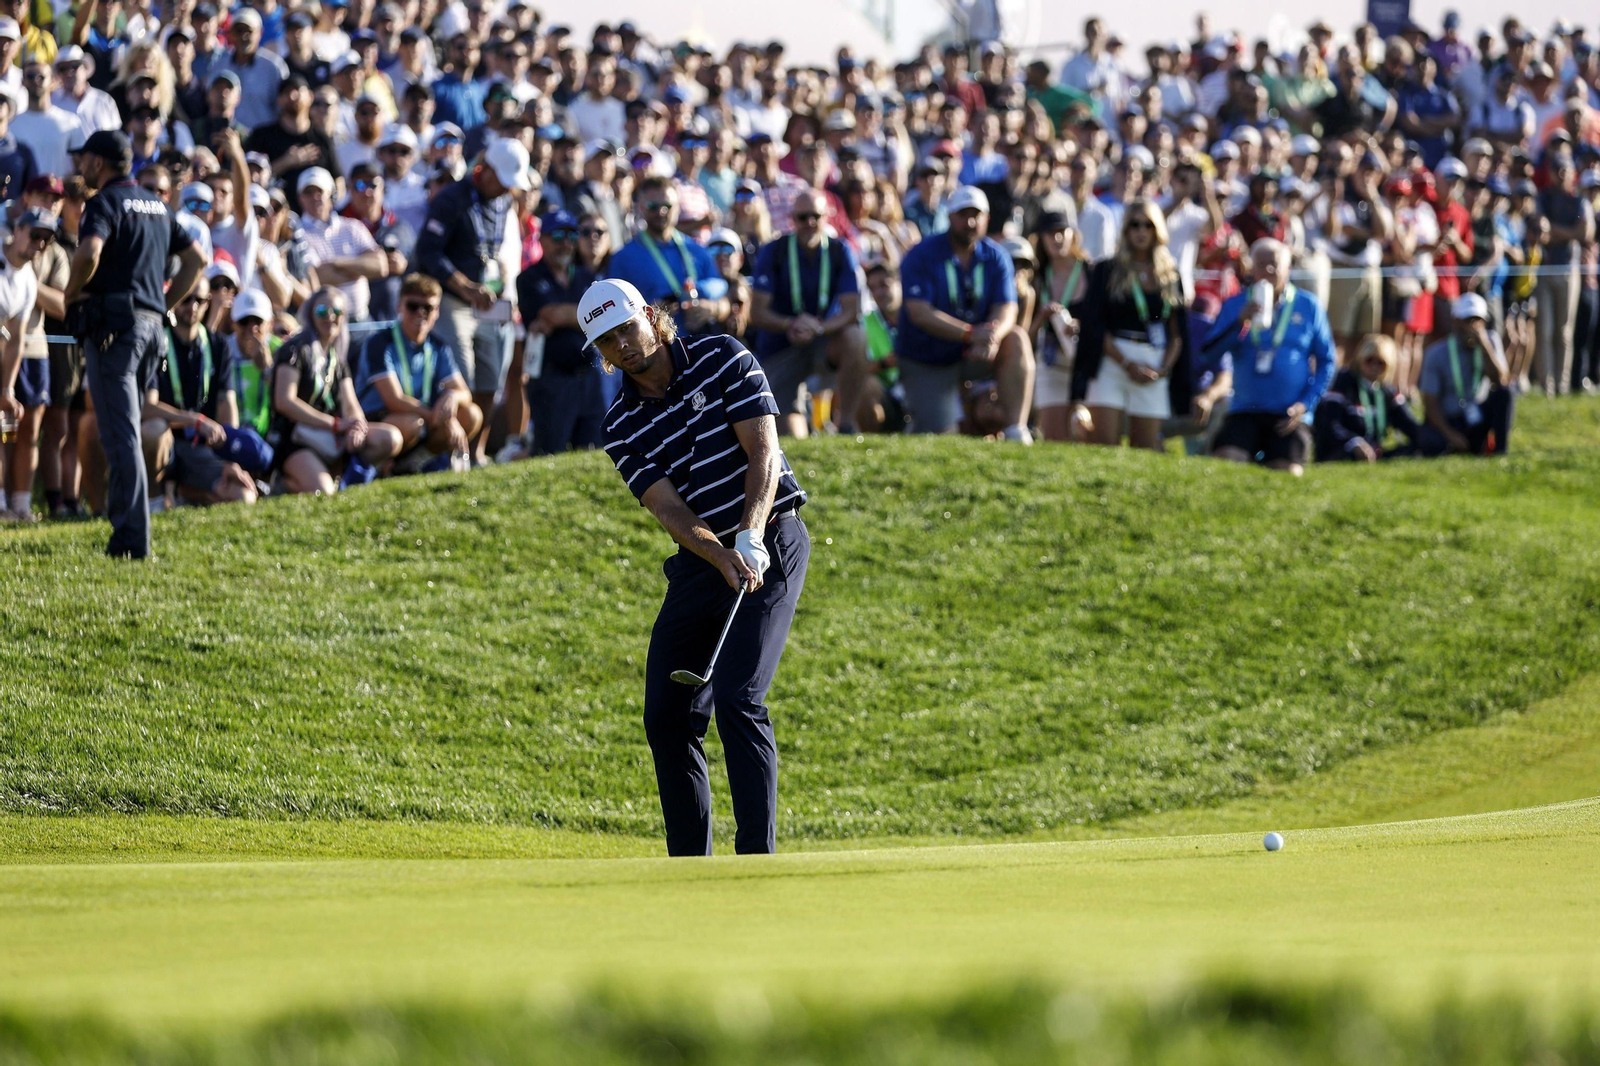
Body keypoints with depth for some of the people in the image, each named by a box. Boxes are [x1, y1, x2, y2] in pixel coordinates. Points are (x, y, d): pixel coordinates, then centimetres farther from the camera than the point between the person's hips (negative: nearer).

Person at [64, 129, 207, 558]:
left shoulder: (105, 202, -7)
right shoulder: (155, 205, 18)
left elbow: (89, 253, -25)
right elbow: (195, 258, 22)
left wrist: (71, 293, -8)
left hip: (113, 322, -8)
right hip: (150, 323, 8)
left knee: (119, 434, -9)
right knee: (121, 430, 17)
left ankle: (132, 537, -15)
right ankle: (123, 522, 18)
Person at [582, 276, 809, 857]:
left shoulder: (723, 359, -4)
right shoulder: (622, 427, 3)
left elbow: (764, 451, -11)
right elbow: (668, 507, -8)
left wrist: (750, 538, -25)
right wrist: (722, 558, -27)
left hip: (770, 546, -5)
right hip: (700, 561, 5)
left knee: (736, 699, -18)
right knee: (666, 714, 2)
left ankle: (758, 858, -17)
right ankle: (689, 869, 13)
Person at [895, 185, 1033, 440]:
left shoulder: (995, 257, -2)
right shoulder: (921, 256, -13)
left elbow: (1006, 311, -12)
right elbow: (920, 313, -23)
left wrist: (992, 338, -38)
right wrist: (970, 333, -36)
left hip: (974, 355, 3)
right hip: (927, 361, -3)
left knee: (1016, 340, -27)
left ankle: (1016, 430, -29)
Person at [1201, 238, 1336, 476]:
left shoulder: (1309, 307, 5)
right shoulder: (1235, 305, 8)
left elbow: (1327, 361, 7)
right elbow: (1210, 352, -3)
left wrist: (1306, 404, -5)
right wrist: (1241, 322, -17)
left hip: (1290, 416, -1)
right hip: (1245, 412, 1)